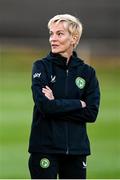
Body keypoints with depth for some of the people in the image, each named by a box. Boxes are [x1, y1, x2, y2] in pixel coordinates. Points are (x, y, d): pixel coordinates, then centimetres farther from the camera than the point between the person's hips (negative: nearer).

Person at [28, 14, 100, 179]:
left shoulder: (87, 72, 6)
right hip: (45, 147, -3)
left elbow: (92, 113, -4)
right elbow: (44, 105, -15)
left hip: (76, 148, 3)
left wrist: (57, 104, -12)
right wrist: (78, 104, -8)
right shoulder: (41, 66, -1)